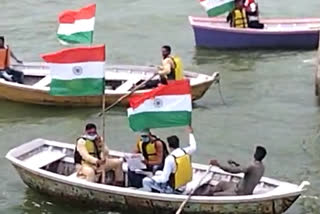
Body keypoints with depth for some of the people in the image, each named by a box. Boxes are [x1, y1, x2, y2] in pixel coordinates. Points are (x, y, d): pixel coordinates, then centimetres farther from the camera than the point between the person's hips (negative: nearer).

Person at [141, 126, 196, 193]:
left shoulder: (170, 158, -28)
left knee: (146, 181, -1)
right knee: (158, 173, 26)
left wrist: (152, 178, -8)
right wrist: (191, 133, 29)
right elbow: (193, 147, 16)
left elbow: (164, 179, -25)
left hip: (172, 187, -7)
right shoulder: (185, 152, -10)